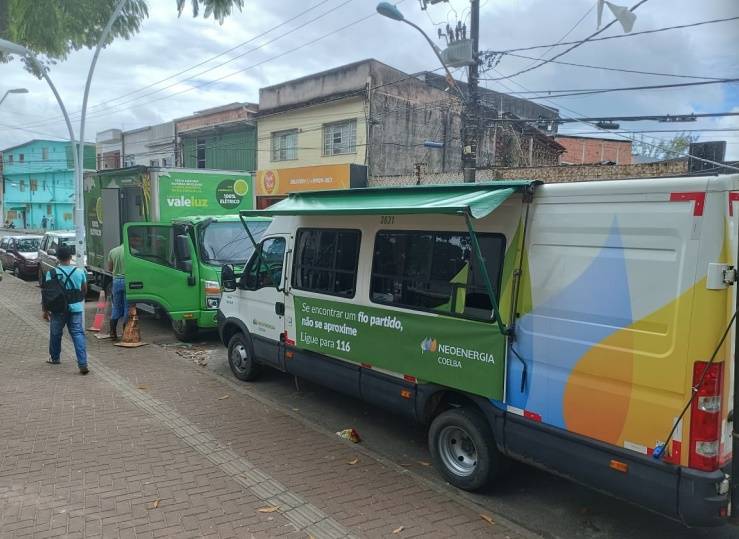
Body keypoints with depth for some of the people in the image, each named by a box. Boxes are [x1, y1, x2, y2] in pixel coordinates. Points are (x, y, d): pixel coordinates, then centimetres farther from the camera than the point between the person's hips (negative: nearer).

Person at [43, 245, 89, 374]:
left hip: (58, 309, -1)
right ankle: (83, 364, -12)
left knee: (55, 334, 19)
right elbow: (84, 291, 9)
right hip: (76, 308, 1)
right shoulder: (80, 272, -1)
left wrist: (45, 310, 2)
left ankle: (55, 358, 39)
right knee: (78, 334, -1)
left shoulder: (52, 272, -8)